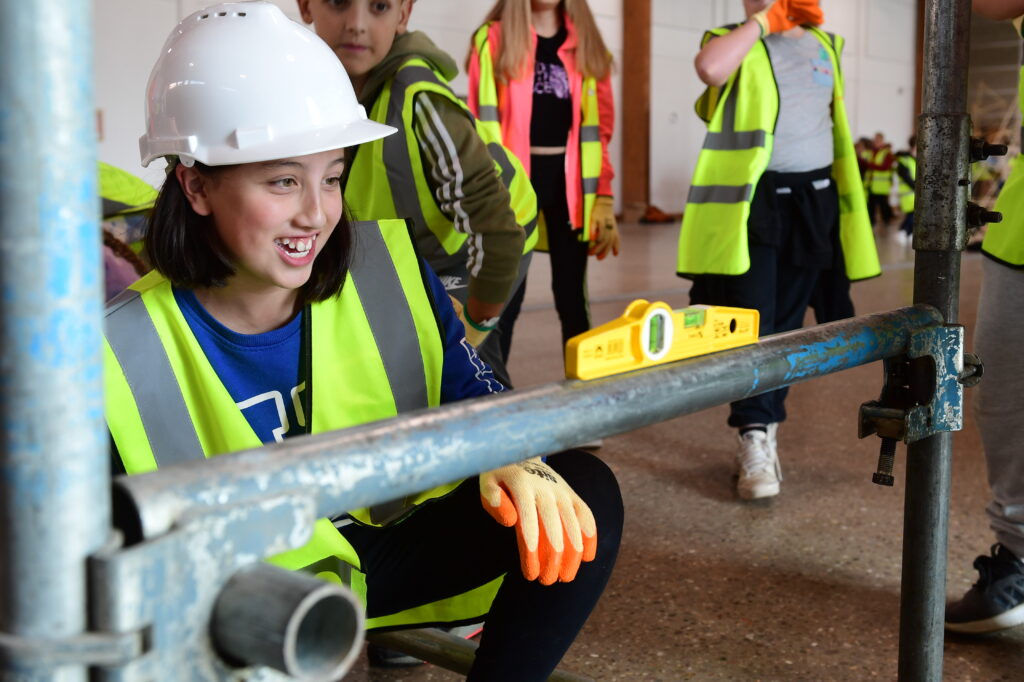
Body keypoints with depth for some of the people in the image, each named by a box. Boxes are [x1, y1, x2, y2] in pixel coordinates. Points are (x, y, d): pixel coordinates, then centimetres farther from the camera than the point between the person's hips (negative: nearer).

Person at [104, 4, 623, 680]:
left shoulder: (389, 267, -12)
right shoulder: (123, 357, -18)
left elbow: (475, 394, -5)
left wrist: (516, 459, -28)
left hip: (390, 548, 3)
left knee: (587, 493, -17)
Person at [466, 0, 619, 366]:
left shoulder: (586, 44, 10)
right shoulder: (493, 39, 0)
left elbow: (599, 127, 8)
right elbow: (482, 123, -3)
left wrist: (604, 198, 2)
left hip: (568, 182, 3)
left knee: (572, 297, 7)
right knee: (505, 298, -1)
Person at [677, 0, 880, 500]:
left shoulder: (825, 46, 15)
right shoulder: (735, 43, 1)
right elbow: (710, 69, -24)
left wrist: (844, 200, 17)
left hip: (814, 201, 4)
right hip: (752, 199, -4)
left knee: (786, 326, 8)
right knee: (751, 323, -9)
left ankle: (764, 437, 17)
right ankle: (755, 444, -5)